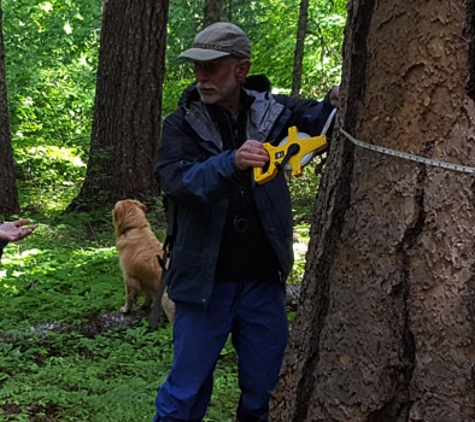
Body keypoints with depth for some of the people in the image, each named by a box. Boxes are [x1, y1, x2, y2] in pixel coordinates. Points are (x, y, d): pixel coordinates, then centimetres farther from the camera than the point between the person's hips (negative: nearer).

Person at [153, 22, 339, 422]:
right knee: (187, 389, 6)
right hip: (206, 282, -2)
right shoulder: (183, 124, -5)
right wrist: (231, 163, -38)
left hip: (264, 281, 2)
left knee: (264, 388, 15)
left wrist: (336, 104, -29)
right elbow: (175, 179, -20)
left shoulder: (273, 111, 1)